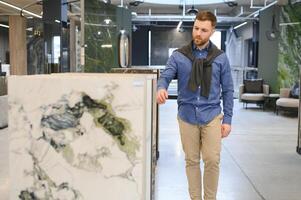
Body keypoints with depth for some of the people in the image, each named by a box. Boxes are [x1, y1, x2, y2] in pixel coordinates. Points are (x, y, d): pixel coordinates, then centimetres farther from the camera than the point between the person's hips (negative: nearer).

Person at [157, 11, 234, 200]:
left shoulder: (220, 57, 1)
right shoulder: (178, 55, 0)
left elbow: (228, 90, 4)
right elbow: (165, 77, -9)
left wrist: (227, 119, 0)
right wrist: (161, 88, -34)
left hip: (212, 116, 0)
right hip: (187, 116, 1)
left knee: (212, 160, -1)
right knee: (192, 161, 9)